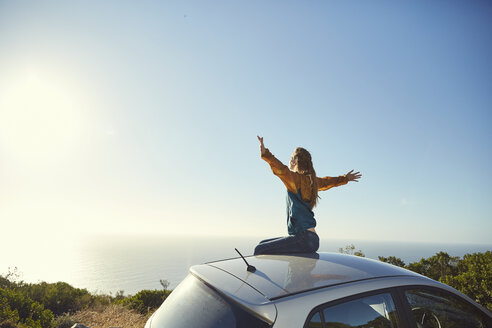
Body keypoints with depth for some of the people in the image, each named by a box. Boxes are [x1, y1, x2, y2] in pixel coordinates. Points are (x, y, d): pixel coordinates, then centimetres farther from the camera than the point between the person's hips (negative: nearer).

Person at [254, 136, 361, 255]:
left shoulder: (297, 179, -10)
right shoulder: (310, 180, 14)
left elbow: (282, 170, -31)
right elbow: (327, 181, 32)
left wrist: (265, 154, -44)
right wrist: (345, 178, 51)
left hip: (304, 239, -9)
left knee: (260, 250, -17)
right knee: (263, 244, 15)